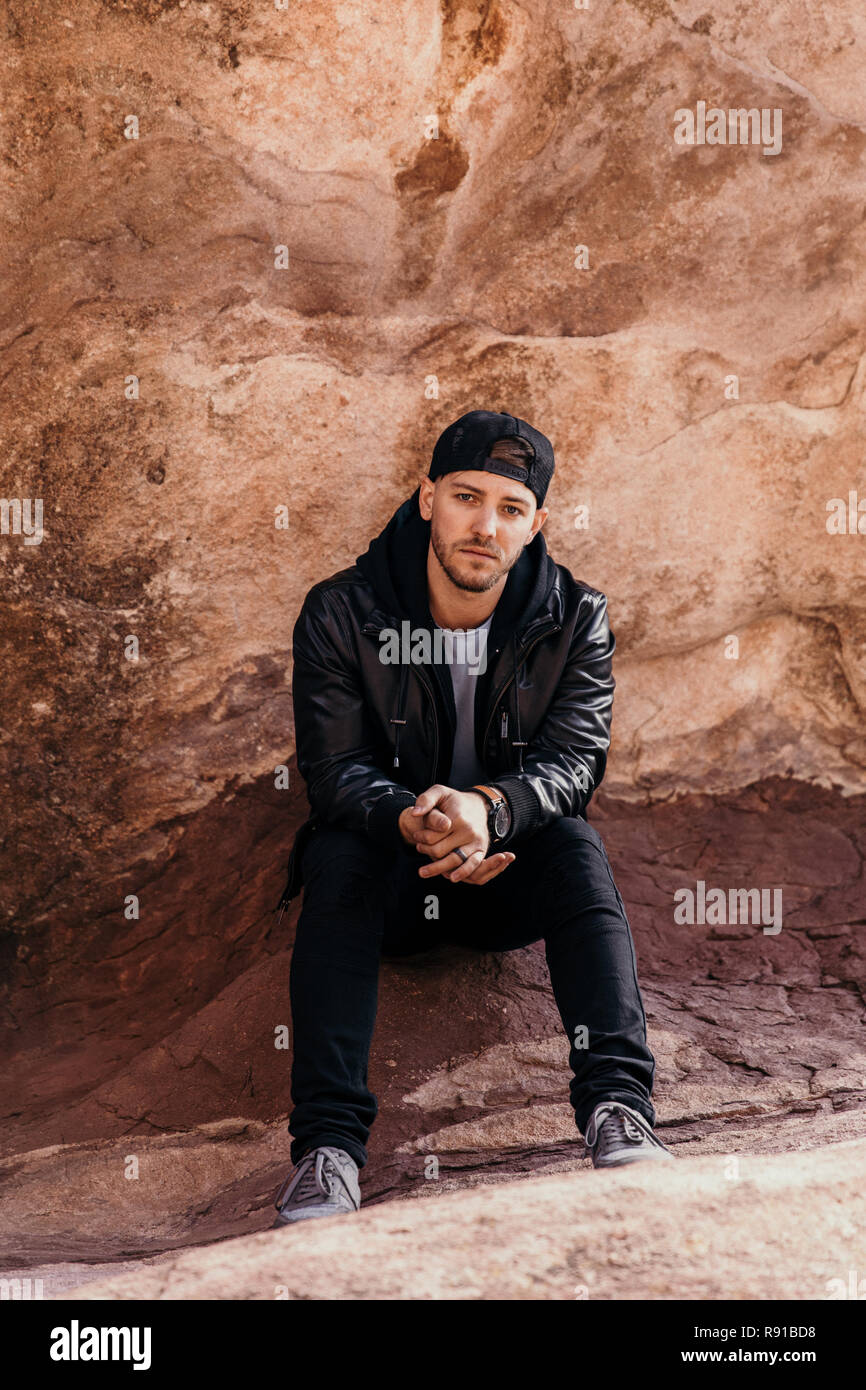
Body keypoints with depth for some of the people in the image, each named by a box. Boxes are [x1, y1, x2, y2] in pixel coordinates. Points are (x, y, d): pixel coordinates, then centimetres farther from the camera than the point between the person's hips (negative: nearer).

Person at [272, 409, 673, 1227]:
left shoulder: (575, 620, -5)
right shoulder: (341, 614, -9)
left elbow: (574, 760, -16)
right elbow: (333, 770, -15)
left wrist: (489, 807, -39)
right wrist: (408, 821, -38)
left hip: (506, 872, 1)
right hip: (387, 876, -1)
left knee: (576, 845, -28)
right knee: (339, 849, -31)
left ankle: (618, 1111, -36)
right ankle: (327, 1144, -38)